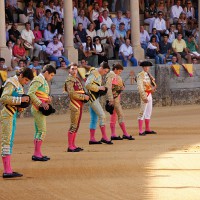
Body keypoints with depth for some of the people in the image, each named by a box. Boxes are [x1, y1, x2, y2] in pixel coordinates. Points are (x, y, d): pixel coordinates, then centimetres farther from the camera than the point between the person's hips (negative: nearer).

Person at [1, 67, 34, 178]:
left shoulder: (19, 85, 17)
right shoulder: (11, 83, -12)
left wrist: (19, 107, 3)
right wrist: (20, 100, -23)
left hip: (13, 115, 10)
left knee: (10, 141, 10)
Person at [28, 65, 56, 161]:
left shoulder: (44, 81, 17)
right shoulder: (38, 80, -13)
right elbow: (30, 93, -22)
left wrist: (48, 98, 3)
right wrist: (41, 104, -25)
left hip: (41, 109, 10)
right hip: (38, 109, -10)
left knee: (38, 131, 11)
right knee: (42, 131, -11)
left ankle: (37, 153, 15)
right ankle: (37, 154, -10)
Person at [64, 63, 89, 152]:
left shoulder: (77, 79, 17)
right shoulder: (69, 80, -11)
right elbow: (72, 94, -20)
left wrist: (85, 96, 8)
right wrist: (84, 97, -15)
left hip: (80, 105, 9)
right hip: (75, 105, -9)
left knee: (76, 126, 11)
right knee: (73, 126, -9)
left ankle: (73, 145, 16)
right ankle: (70, 146, -8)